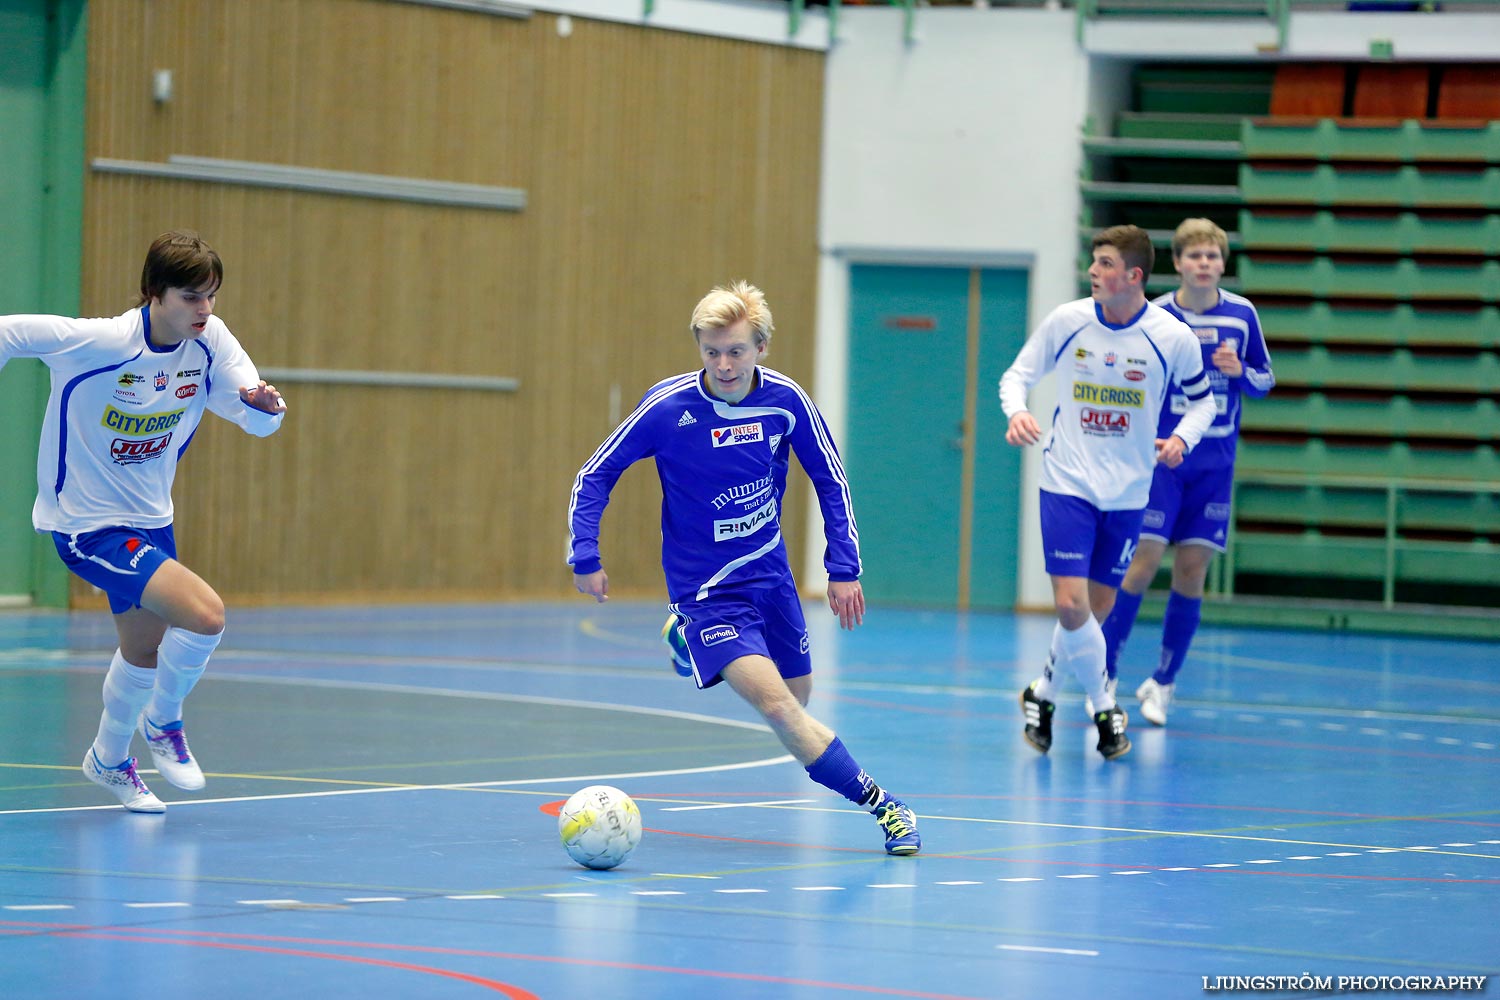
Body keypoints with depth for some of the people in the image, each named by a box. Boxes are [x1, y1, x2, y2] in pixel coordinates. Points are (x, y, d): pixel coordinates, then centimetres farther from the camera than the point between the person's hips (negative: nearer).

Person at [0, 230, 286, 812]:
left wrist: (262, 403, -32)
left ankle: (108, 760, 51)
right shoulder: (96, 342, -26)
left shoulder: (210, 340, -9)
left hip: (150, 520, 7)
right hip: (89, 523, -7)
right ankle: (162, 723, 5)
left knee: (145, 652, 24)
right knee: (204, 615, -23)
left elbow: (259, 421, -8)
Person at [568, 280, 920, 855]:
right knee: (775, 704, -22)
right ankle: (879, 803, -16)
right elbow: (595, 475, -5)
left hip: (771, 575, 4)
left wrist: (843, 568, 0)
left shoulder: (785, 400, -10)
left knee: (799, 695, 16)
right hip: (706, 589, -4)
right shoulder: (667, 407, -17)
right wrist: (585, 555, -11)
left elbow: (829, 479, 4)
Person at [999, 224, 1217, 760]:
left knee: (1096, 608, 8)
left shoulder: (1174, 337, -9)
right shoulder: (1066, 321, -7)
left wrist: (1182, 438, -14)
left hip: (1127, 492, 1)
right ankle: (1104, 707, 8)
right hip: (1067, 481, -1)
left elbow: (1202, 400, 6)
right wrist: (1017, 411, -16)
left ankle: (1043, 692, 33)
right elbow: (1018, 374, 5)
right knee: (1071, 605, -14)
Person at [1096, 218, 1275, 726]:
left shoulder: (1242, 315, 1)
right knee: (1143, 560, -9)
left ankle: (1162, 683, 13)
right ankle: (1106, 675, 3)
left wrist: (1241, 372, -12)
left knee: (1192, 569, 1)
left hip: (1215, 463, 2)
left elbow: (1265, 380, 10)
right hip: (1159, 456, -2)